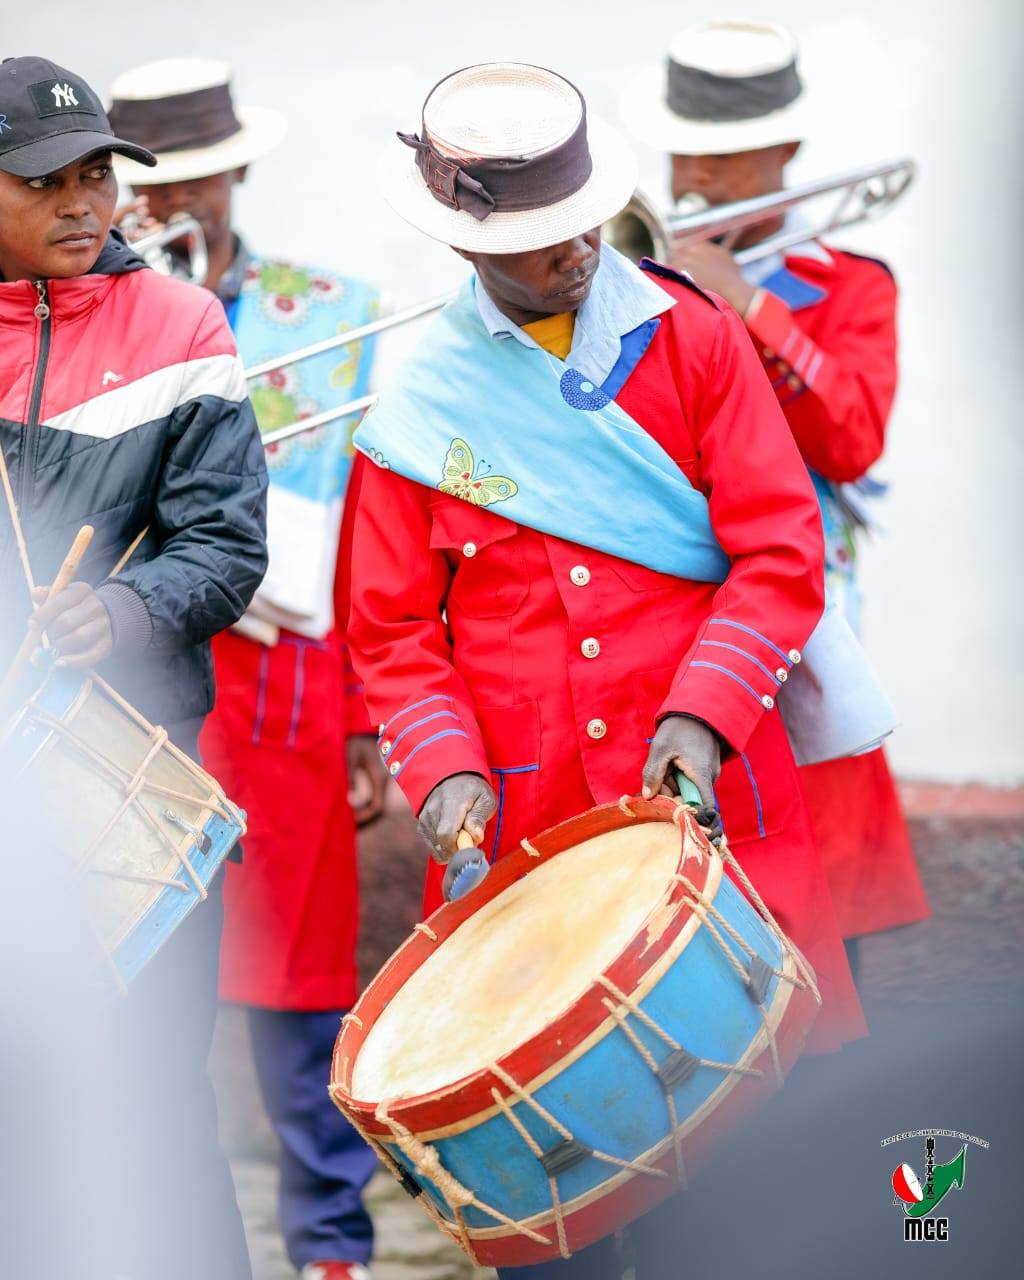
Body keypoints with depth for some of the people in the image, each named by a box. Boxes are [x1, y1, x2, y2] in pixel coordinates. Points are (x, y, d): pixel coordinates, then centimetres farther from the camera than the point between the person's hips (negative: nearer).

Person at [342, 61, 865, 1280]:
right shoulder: (418, 409, 5)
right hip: (520, 828, 0)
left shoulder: (689, 336, 3)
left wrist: (703, 711, -14)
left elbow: (781, 553, 0)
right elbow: (394, 631, 9)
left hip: (708, 801, 0)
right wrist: (445, 765, -8)